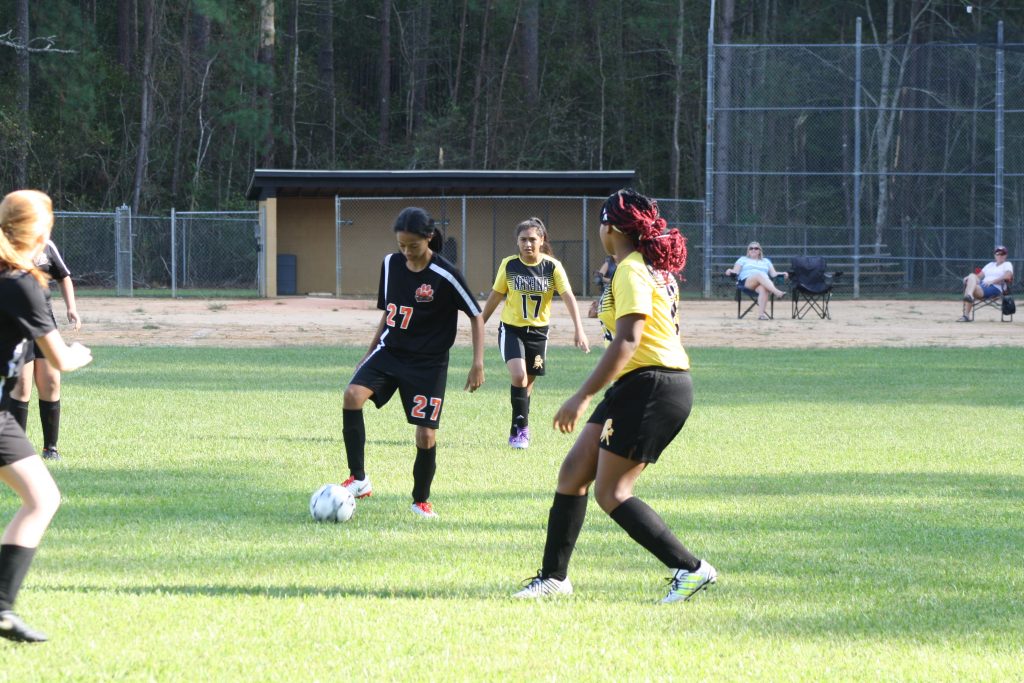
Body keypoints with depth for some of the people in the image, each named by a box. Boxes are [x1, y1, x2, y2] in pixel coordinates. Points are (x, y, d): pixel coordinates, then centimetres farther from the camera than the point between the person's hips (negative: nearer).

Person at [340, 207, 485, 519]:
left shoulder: (445, 275, -15)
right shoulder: (391, 264, 0)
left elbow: (476, 315, -6)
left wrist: (478, 364, -11)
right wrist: (369, 353, 16)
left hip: (428, 363, -3)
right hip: (390, 351, 4)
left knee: (426, 435, -5)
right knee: (353, 394, -23)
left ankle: (421, 499, 22)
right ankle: (358, 480, -16)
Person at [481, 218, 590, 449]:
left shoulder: (552, 266, -10)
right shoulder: (509, 265, -7)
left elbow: (569, 297, -16)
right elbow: (495, 297, 4)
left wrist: (579, 330, -27)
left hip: (538, 330, 1)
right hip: (511, 328, -1)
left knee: (528, 381, 11)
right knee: (518, 375, -21)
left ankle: (519, 430, 28)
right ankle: (521, 427, -9)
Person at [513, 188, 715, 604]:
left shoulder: (631, 273, -14)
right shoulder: (654, 269, 16)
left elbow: (627, 341, -23)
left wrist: (583, 397, -24)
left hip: (652, 387, -10)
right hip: (638, 387, 10)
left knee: (611, 493, -8)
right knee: (574, 472, 10)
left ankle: (690, 569, -8)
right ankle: (553, 576, 15)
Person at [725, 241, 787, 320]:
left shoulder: (766, 261, 32)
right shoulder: (743, 259, 27)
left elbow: (773, 274, 22)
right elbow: (735, 271, 12)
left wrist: (782, 274, 2)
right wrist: (730, 271, -11)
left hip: (765, 282, 2)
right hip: (746, 282, -2)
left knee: (763, 289, -39)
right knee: (760, 275, -38)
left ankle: (761, 313, -51)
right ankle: (777, 292, -59)